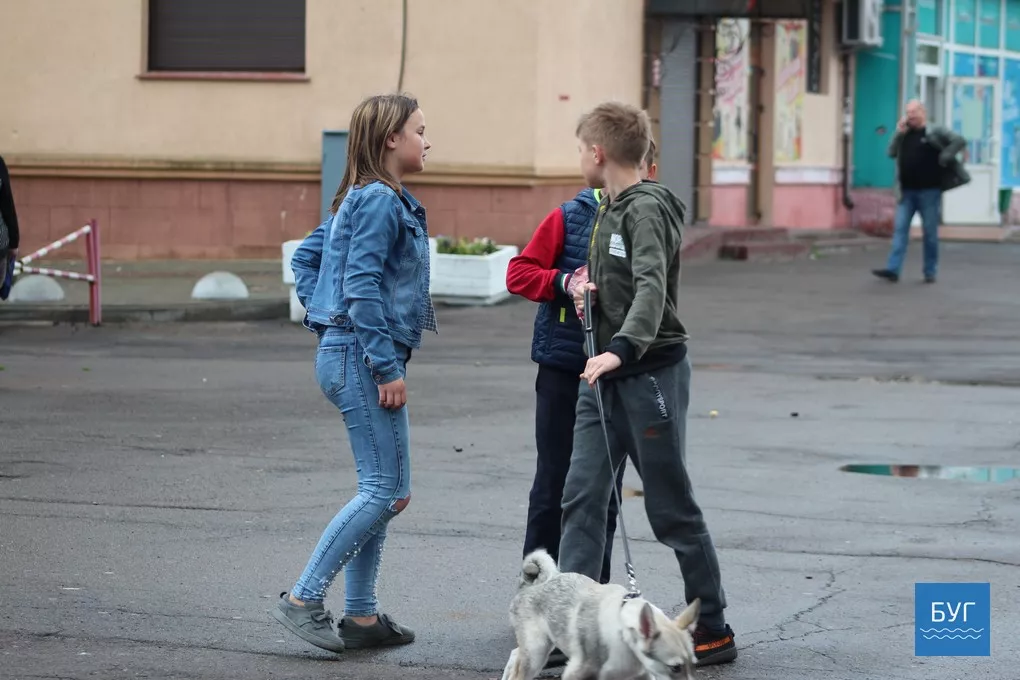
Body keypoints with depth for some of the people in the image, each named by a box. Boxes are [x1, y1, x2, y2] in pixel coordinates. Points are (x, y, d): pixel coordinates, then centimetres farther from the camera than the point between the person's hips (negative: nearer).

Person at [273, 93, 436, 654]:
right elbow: (362, 287, -21)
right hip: (363, 357, -10)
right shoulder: (379, 201, -14)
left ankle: (362, 616, 15)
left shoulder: (364, 199, 16)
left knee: (384, 491, 11)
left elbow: (306, 257, 22)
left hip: (346, 353, 10)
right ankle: (303, 599, -6)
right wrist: (388, 368, -20)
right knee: (384, 491, -8)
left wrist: (322, 316, 16)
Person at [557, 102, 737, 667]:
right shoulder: (608, 209, 13)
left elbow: (651, 287, -29)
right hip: (606, 374, 9)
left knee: (671, 509, 0)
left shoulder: (647, 208, -15)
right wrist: (584, 284, 0)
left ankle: (714, 631, 10)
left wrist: (622, 349, -43)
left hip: (651, 371, -9)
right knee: (582, 497, 1)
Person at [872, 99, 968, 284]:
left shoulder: (934, 132, -3)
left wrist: (944, 157, -15)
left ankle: (930, 271, 11)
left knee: (930, 232, 3)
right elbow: (891, 153, 7)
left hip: (929, 191, -5)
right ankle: (893, 269, -4)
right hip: (907, 192, 5)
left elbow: (960, 141, -8)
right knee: (900, 229, -1)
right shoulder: (905, 134, 13)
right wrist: (899, 134, -4)